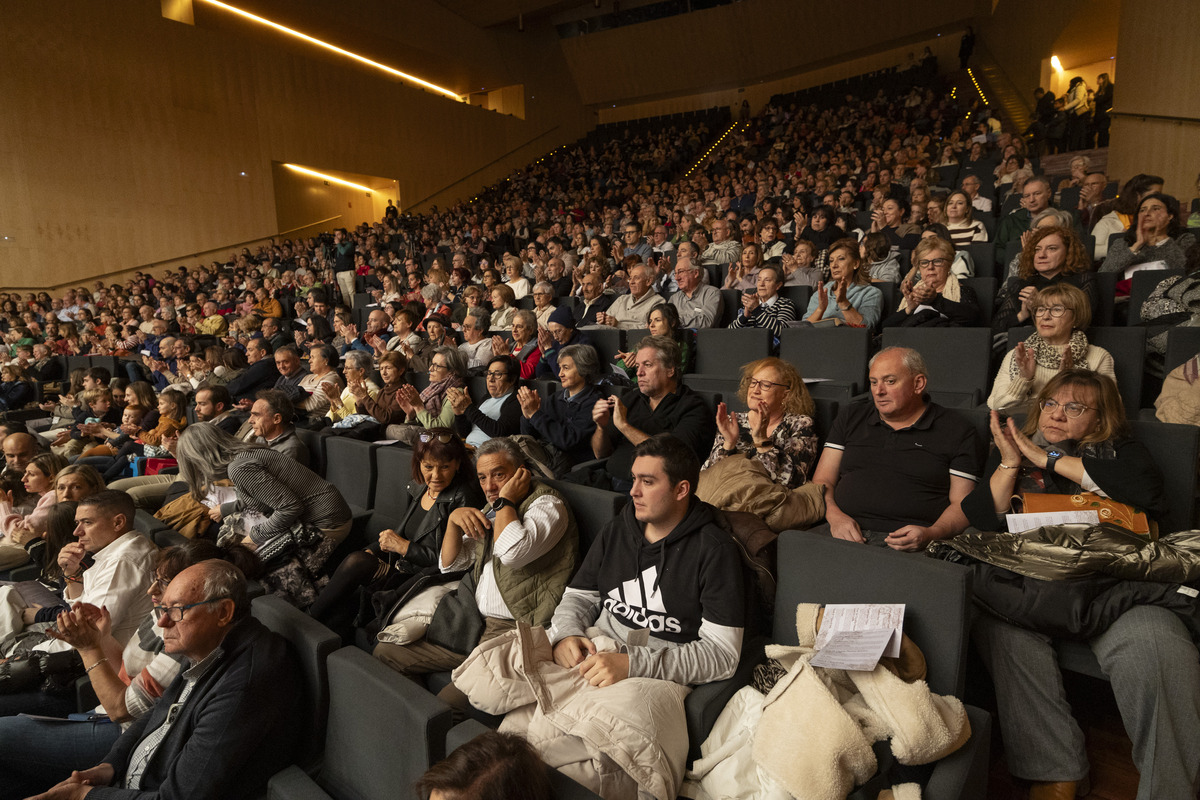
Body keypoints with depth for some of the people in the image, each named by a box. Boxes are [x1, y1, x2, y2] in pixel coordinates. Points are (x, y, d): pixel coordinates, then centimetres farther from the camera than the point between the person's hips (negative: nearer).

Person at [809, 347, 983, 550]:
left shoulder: (958, 432, 9)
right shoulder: (851, 417, 19)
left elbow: (962, 504, 5)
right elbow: (822, 480, 14)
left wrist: (931, 534, -15)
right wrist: (834, 516, -6)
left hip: (908, 540, -2)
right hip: (843, 530, 3)